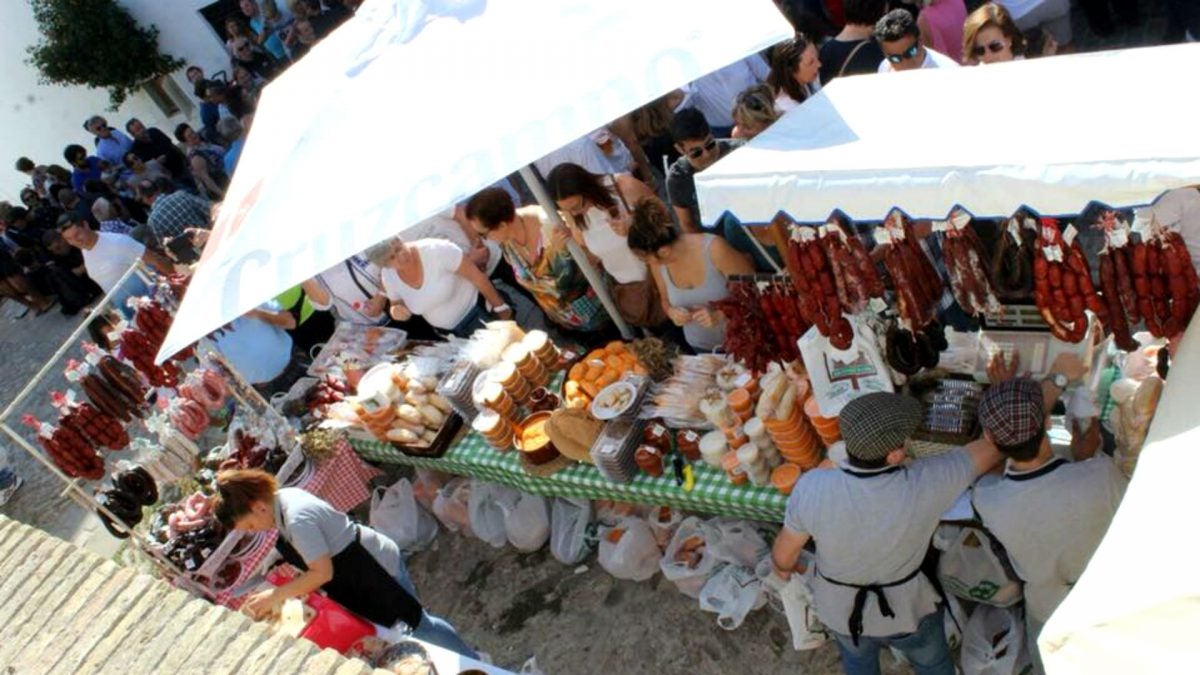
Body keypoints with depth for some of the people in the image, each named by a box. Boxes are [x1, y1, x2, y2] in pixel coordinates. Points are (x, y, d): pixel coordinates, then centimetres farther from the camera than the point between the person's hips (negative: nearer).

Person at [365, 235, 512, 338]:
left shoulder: (437, 250, -29)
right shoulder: (388, 276, -13)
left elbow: (477, 276, -20)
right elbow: (397, 304, 6)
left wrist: (501, 307, -12)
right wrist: (396, 311, -19)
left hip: (477, 312, -4)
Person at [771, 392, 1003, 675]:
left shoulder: (812, 488, -31)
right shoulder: (927, 484, -35)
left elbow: (783, 555, -14)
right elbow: (994, 445, -19)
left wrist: (784, 569, 10)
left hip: (838, 606, 1)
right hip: (906, 608, -1)